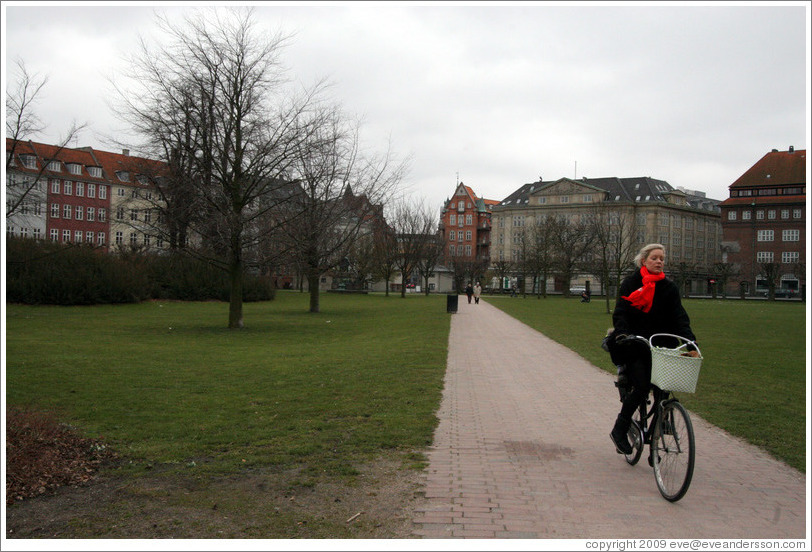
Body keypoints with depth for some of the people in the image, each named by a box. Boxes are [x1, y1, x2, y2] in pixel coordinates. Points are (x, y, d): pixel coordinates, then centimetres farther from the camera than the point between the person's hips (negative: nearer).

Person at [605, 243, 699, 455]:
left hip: (658, 345, 4)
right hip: (634, 344, -4)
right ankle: (619, 431, -5)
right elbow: (620, 313, -7)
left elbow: (679, 317, 1)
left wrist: (690, 342, -15)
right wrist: (621, 334, -27)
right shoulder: (631, 283, 3)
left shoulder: (669, 288, 11)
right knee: (641, 386, -18)